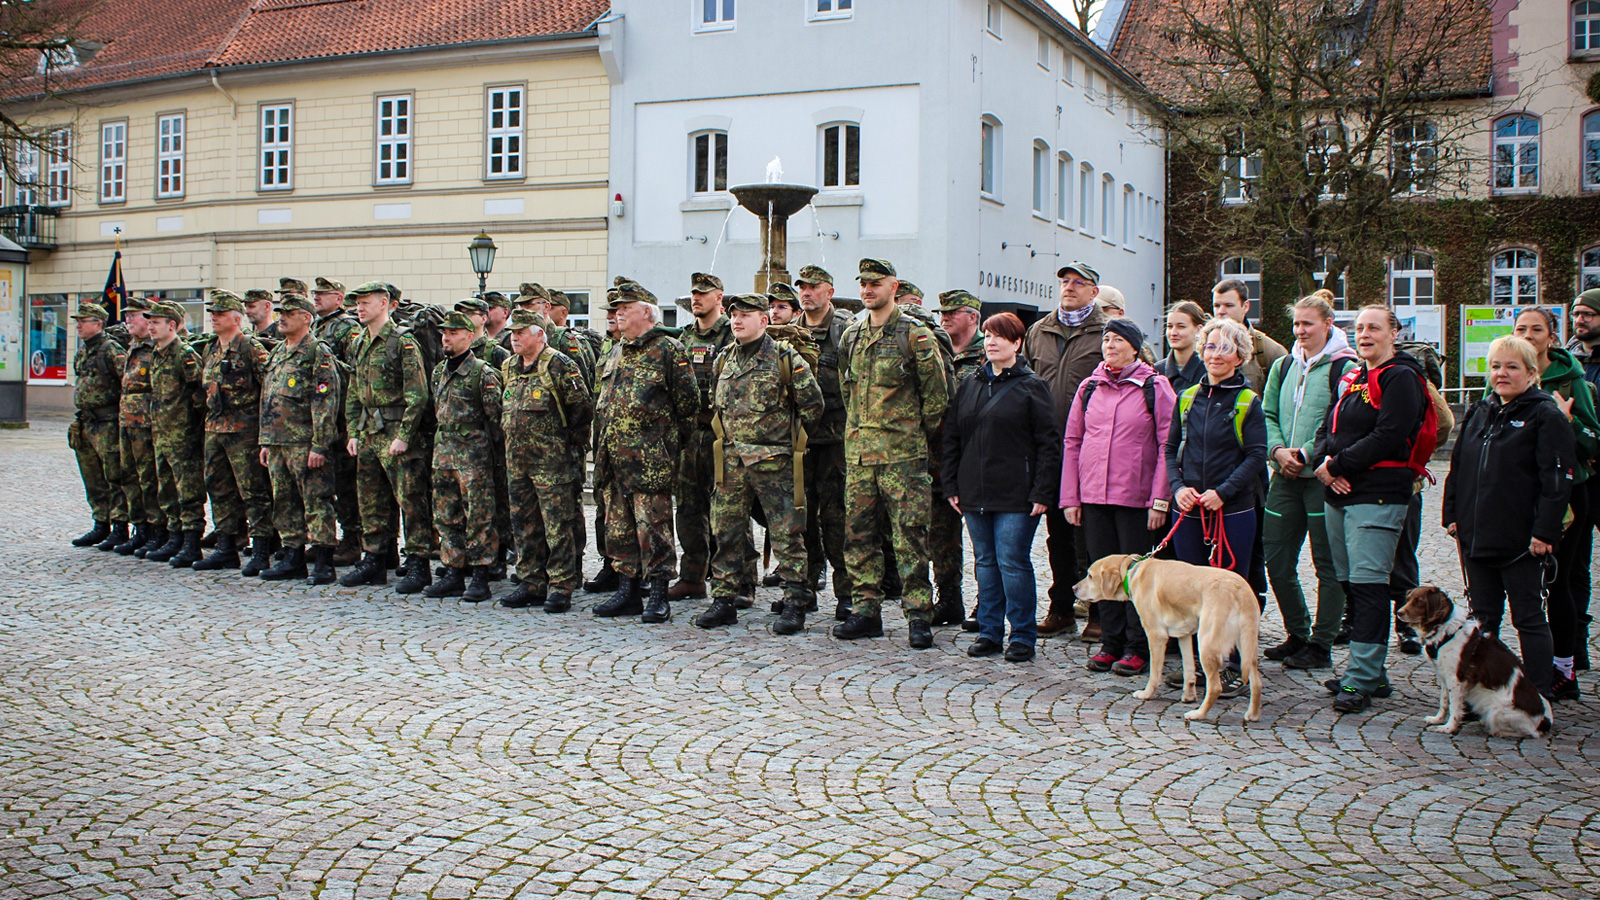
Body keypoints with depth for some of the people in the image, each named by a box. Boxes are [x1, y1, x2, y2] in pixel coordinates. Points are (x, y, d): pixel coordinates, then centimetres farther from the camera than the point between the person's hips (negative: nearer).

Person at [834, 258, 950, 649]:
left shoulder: (915, 334, -4)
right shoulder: (851, 335, 14)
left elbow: (936, 391, -2)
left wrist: (919, 430, 0)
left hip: (902, 452, -6)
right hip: (858, 452, 6)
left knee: (909, 535, -5)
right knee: (859, 533, 7)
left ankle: (919, 615, 1)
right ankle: (866, 610, 16)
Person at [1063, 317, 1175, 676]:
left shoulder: (1155, 387, -2)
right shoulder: (1089, 388, 10)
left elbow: (1167, 446, -5)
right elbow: (1071, 443, 11)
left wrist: (1159, 499, -12)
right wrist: (1069, 497, 5)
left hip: (1135, 497, -4)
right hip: (1093, 495, 4)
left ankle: (1138, 648, 10)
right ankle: (1111, 643, 19)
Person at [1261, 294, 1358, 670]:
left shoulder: (1344, 368, -6)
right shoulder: (1283, 366, 13)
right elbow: (1268, 415, 13)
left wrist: (1306, 454, -17)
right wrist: (1278, 450, -5)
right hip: (1285, 477, 6)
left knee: (1328, 565, 2)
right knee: (1276, 559, 9)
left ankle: (1321, 645, 10)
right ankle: (1297, 635, 25)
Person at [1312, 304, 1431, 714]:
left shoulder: (1400, 378, -6)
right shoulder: (1353, 379, 20)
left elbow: (1388, 437, -17)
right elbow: (1327, 430, 17)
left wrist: (1338, 465, -13)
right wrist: (1324, 463, -3)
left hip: (1377, 496, -9)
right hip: (1338, 496, 9)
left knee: (1367, 584, -10)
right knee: (1350, 583, 11)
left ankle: (1361, 680, -9)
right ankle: (1372, 673, 20)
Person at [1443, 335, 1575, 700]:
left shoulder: (1546, 415, -7)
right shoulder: (1480, 412, 13)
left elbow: (1557, 478, -12)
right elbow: (1457, 466, 17)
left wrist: (1544, 531, -17)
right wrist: (1452, 514, 9)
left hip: (1520, 542, -6)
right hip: (1475, 536, 6)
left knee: (1529, 619, 2)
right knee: (1483, 617, 13)